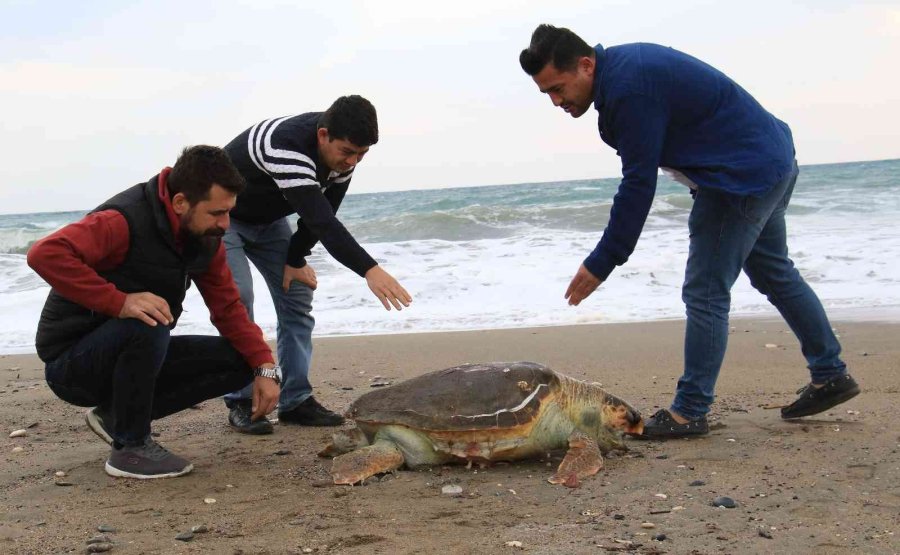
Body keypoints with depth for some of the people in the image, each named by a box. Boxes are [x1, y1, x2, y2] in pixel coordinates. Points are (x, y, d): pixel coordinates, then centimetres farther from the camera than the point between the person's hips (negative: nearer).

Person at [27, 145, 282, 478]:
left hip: (135, 355, 8)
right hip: (71, 361, -7)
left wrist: (265, 367, -10)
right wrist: (120, 301, -43)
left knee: (239, 361, -3)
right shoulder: (126, 221, -26)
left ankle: (117, 415, 4)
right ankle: (131, 447, -15)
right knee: (146, 325, -37)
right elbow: (45, 254, -39)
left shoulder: (205, 237, -3)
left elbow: (229, 307, 2)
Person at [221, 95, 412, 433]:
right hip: (223, 214, -7)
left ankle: (295, 401, 2)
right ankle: (241, 402, -9)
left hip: (268, 218, 7)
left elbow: (321, 212, -4)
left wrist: (295, 259, -7)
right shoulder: (287, 145, -41)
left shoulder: (342, 151, -17)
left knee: (297, 293, -2)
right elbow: (321, 221, -50)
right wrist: (369, 270, -58)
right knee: (238, 298, -20)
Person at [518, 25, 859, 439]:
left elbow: (639, 184, -23)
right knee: (774, 274, 22)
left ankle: (690, 412, 0)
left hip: (744, 176, -11)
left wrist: (601, 264, -18)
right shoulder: (622, 65, 5)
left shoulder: (629, 87, -25)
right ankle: (831, 376, 33)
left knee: (705, 293, -7)